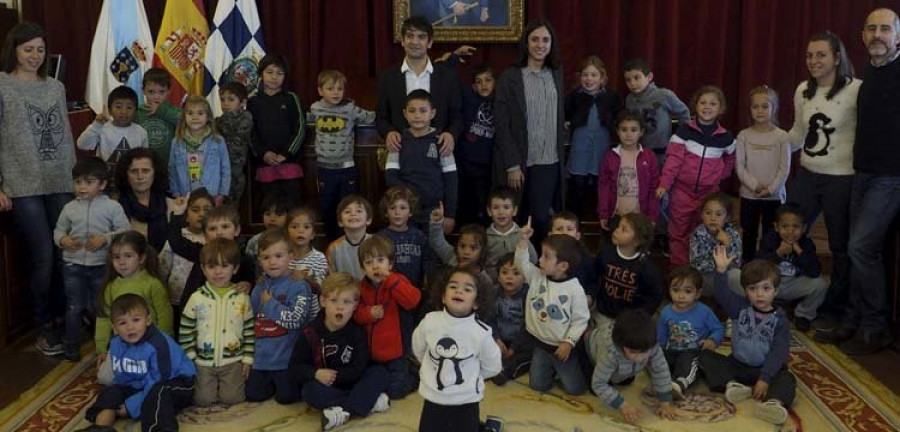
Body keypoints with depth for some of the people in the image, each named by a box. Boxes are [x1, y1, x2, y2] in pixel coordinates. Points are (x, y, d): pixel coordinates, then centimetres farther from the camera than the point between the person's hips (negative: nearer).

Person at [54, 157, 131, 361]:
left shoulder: (112, 207, -7)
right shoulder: (69, 208, 1)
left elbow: (125, 230, -9)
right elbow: (59, 230, 11)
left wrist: (105, 238, -20)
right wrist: (63, 239, -10)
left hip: (101, 265, -2)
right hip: (73, 265, 2)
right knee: (74, 307, 9)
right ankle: (71, 348, 22)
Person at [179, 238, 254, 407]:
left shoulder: (242, 298, -1)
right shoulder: (196, 298, -3)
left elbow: (249, 330, 3)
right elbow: (185, 332, 1)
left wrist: (247, 358, 0)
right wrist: (191, 359, -2)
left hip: (233, 361, 0)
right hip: (203, 361, 0)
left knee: (232, 398, -9)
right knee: (203, 399, -6)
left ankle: (226, 385, 23)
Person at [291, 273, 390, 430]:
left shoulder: (357, 332, -6)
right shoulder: (310, 333, -7)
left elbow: (358, 369, -11)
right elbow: (295, 367, -7)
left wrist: (334, 376, -23)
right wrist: (316, 374, -25)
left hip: (352, 384, 1)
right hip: (324, 387, -1)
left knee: (379, 372, -20)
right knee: (309, 391, -31)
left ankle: (344, 410, -33)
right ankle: (368, 403, -30)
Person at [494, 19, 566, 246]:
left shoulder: (557, 74, 8)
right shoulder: (509, 78, -5)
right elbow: (501, 125, -7)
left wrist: (562, 156, 10)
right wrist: (512, 165, -12)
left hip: (550, 162, 3)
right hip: (520, 162, -3)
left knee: (541, 218, -1)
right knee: (517, 220, 4)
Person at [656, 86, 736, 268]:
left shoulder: (725, 137, 1)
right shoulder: (684, 130, -6)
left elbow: (730, 159, 20)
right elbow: (673, 158, -11)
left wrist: (720, 175, 9)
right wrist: (664, 184, -18)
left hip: (709, 192, 2)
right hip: (682, 190, -2)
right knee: (679, 233, 3)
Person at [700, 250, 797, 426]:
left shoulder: (779, 318, -5)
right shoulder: (740, 307, 0)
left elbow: (779, 351, -12)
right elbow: (723, 295, -20)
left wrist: (765, 379, -23)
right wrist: (721, 271, -37)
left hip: (766, 369, -2)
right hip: (737, 365, 2)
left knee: (787, 379, -31)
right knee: (705, 356, -14)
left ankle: (774, 402, -61)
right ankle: (733, 385, -33)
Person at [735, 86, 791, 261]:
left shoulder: (782, 137, -4)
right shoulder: (744, 135, -1)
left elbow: (785, 168, -6)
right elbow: (739, 165, -5)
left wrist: (771, 188, -14)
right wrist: (755, 185, -15)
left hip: (774, 195, -1)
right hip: (749, 194, 1)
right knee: (749, 235, 11)